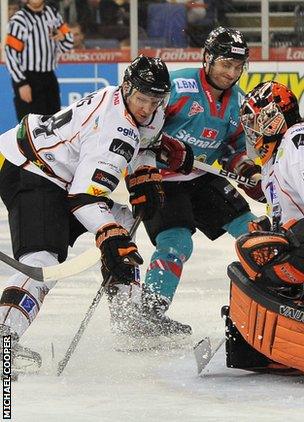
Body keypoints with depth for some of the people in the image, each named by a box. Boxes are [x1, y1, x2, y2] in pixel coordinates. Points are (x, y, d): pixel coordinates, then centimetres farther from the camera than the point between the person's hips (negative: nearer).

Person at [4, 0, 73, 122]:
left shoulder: (52, 14, 7)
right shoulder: (19, 20, -11)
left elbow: (68, 45, 13)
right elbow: (10, 54, -14)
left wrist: (62, 37, -11)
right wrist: (21, 84, -18)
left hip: (49, 78, 7)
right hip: (27, 80, -7)